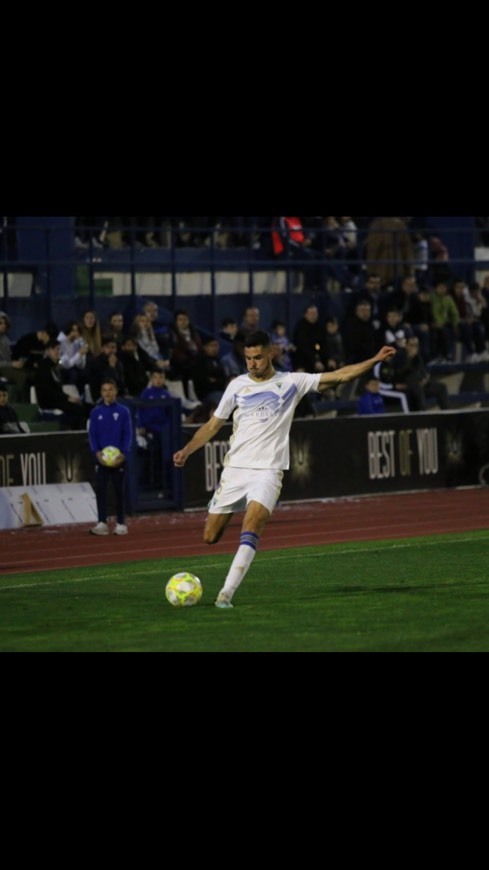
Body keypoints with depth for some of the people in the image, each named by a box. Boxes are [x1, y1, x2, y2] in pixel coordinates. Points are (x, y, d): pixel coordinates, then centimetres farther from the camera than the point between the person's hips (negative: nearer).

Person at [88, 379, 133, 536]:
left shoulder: (123, 411, 1)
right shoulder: (96, 412, 5)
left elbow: (128, 434, -1)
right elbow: (92, 434, 3)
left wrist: (123, 454, -14)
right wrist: (97, 452, -12)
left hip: (118, 458, -1)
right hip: (101, 458, 1)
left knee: (119, 490, 3)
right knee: (100, 490, -4)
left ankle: (121, 524, 8)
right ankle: (102, 523, -4)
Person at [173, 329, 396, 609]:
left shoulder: (292, 382, 2)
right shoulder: (238, 386, 8)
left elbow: (339, 376, 0)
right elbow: (213, 425, 15)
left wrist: (375, 360, -8)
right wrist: (187, 450, 3)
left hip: (268, 471, -3)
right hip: (235, 468, 3)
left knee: (250, 531, -24)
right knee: (210, 537, 1)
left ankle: (226, 593, -27)